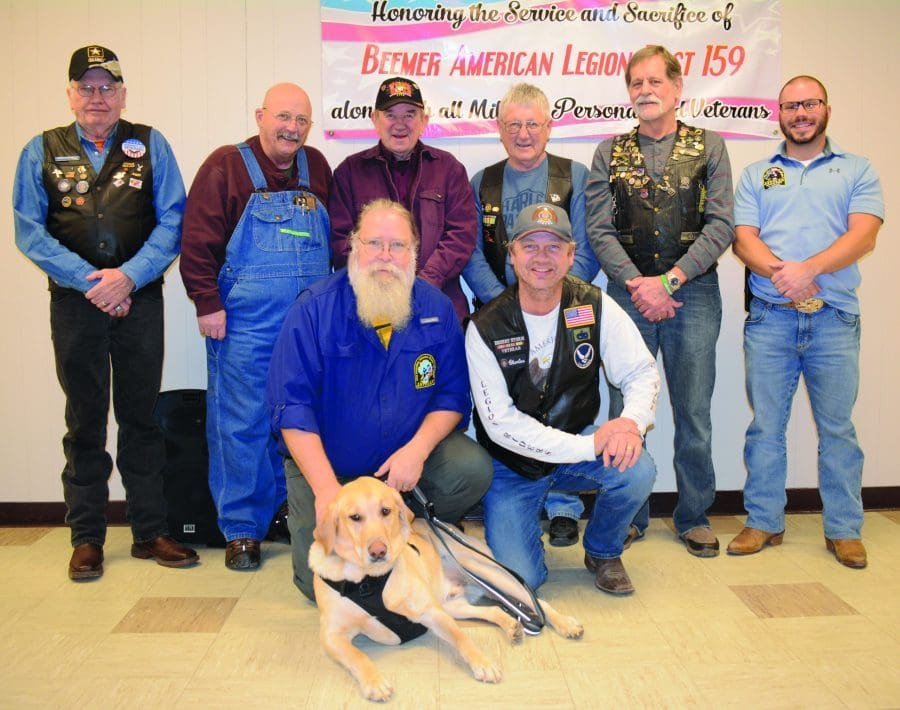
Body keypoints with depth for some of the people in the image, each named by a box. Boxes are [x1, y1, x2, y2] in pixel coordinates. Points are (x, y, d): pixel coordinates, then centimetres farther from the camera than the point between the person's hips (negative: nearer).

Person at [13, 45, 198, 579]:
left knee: (141, 416, 6)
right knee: (85, 420, 7)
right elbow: (29, 231, 1)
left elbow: (173, 220, -1)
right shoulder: (41, 152, 8)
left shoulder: (150, 145, 7)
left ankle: (150, 532, 17)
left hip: (141, 299, 0)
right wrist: (90, 281, -10)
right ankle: (87, 539, 18)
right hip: (74, 303, 1)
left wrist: (129, 275, -13)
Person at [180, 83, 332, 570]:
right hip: (245, 324, -5)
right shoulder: (226, 165, -2)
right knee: (242, 425, 1)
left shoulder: (317, 168, 12)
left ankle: (287, 514, 26)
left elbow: (331, 237, 18)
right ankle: (241, 529, 13)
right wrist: (207, 303, -11)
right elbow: (198, 240, -6)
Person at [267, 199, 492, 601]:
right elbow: (292, 405, -17)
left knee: (473, 469, -23)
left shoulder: (436, 309, -4)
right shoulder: (314, 308, -14)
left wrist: (416, 450, -21)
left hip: (410, 453, 3)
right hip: (325, 463, -2)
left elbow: (452, 394, -3)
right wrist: (326, 488, -25)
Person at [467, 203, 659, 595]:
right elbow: (500, 422, -19)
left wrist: (632, 421, -28)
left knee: (638, 471, -28)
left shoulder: (594, 306, -8)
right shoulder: (486, 327, -15)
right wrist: (587, 446, -27)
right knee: (519, 578, -16)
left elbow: (642, 373, -5)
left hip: (580, 441, 3)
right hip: (511, 462, -2)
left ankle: (602, 552, 5)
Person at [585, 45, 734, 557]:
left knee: (694, 414, 5)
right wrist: (637, 284, -11)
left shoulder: (709, 146, 6)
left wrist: (669, 280, -12)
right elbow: (599, 230, 1)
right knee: (625, 410, 5)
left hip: (694, 294, -1)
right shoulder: (610, 152, 9)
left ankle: (695, 516, 21)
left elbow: (721, 226, -2)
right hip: (628, 294, 1)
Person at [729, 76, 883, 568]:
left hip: (835, 320, -1)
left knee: (837, 427, 4)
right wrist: (779, 273, -17)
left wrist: (808, 269, -19)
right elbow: (743, 238, 2)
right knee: (766, 425, 5)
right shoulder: (756, 174, 15)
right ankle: (763, 523, 16)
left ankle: (844, 530, 17)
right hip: (769, 319, 1)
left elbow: (863, 235, -4)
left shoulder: (856, 171, 11)